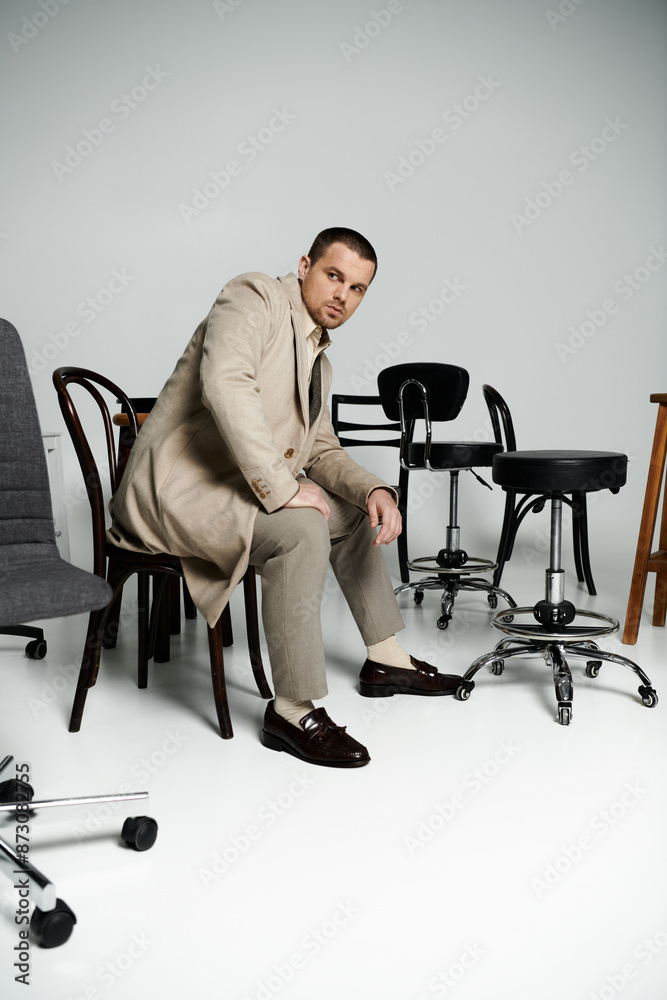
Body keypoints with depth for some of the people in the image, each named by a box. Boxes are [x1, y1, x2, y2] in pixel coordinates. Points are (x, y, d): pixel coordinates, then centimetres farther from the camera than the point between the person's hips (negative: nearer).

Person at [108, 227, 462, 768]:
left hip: (238, 488, 10)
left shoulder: (319, 362, 17)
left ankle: (386, 660, 26)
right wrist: (282, 488, -29)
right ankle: (293, 712, -19)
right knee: (301, 529, -32)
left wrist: (375, 490, -1)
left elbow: (323, 450, 19)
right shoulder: (255, 297, -10)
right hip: (177, 486, -10)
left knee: (358, 511, 17)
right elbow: (226, 383, -29)